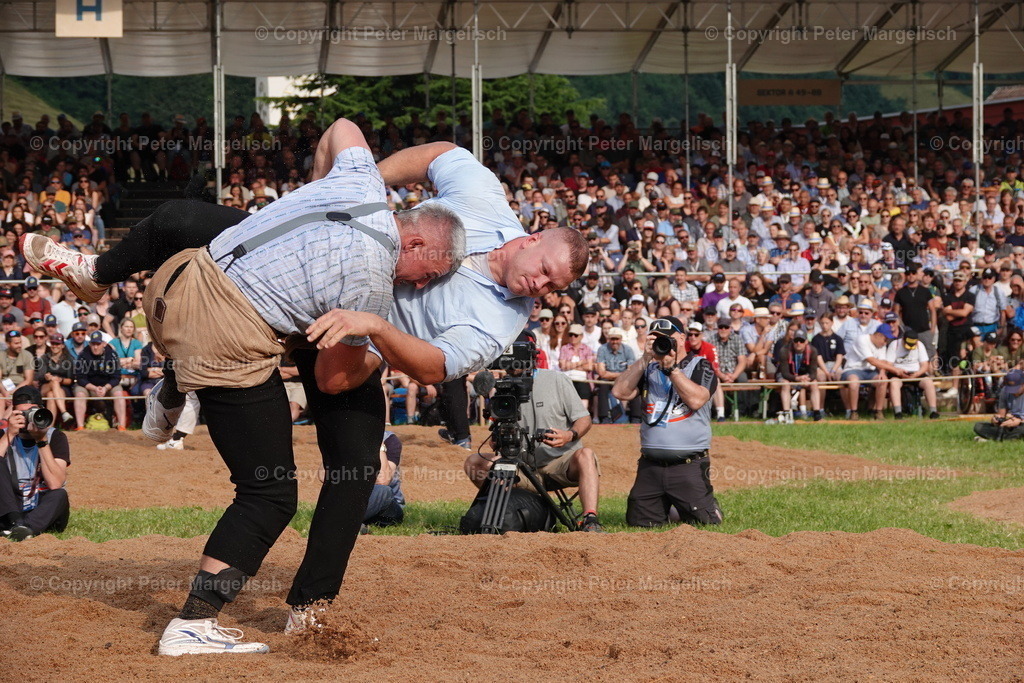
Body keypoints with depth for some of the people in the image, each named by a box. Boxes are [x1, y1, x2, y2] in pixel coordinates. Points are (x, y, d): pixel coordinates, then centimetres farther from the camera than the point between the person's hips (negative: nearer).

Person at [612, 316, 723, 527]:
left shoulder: (700, 366, 2)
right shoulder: (649, 368, 14)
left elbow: (696, 400, -16)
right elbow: (620, 392, -1)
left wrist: (671, 368, -16)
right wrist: (644, 359, -6)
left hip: (689, 465, -4)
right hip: (650, 465, 4)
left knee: (704, 520, -7)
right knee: (638, 521, 3)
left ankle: (711, 505, 26)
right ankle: (667, 508, 32)